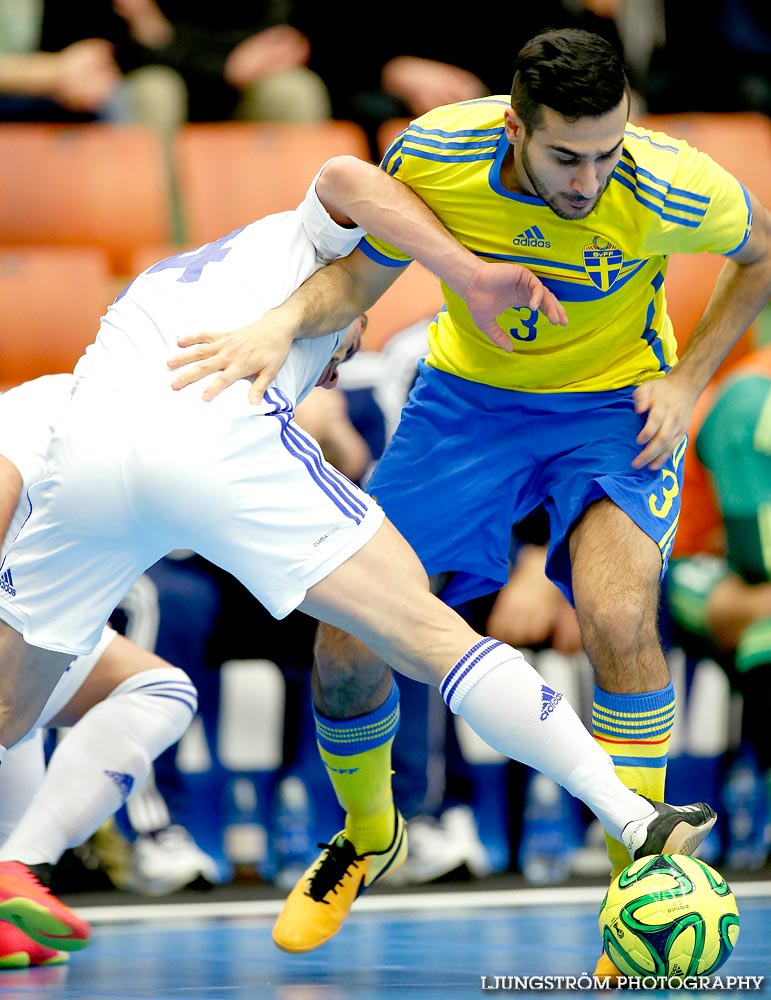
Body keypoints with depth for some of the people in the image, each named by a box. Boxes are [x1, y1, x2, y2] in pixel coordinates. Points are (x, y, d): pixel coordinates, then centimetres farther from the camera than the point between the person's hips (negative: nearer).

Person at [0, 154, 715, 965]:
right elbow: (342, 173, 7)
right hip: (217, 436, -4)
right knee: (430, 633, -3)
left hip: (83, 448, 4)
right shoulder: (309, 239, 31)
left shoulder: (156, 284, 46)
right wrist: (473, 276, 2)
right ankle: (636, 823, -9)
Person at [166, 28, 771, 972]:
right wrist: (284, 322, -28)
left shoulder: (670, 190, -28)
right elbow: (359, 275, -8)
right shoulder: (432, 157, -25)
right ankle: (365, 834, 30)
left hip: (615, 402, -2)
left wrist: (687, 380, -11)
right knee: (346, 643, -3)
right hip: (469, 392, 2)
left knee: (616, 618, -30)